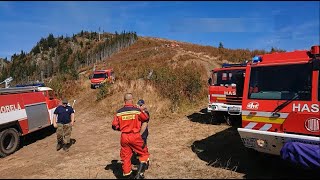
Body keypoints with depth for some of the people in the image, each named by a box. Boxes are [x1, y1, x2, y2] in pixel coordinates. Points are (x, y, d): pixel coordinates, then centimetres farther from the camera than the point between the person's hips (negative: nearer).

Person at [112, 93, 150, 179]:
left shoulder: (119, 112, -3)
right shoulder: (137, 110, -10)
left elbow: (114, 126, 2)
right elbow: (146, 118, 7)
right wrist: (142, 110, 23)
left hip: (124, 137, 3)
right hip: (135, 136, -3)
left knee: (125, 156, 15)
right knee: (144, 153, 15)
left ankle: (127, 174, 24)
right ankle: (140, 173, 5)